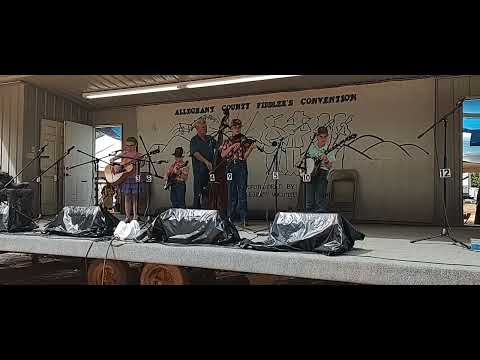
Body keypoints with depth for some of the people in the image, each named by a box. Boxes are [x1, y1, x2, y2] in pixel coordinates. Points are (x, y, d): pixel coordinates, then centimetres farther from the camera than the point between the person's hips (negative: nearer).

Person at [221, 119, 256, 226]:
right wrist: (232, 146, -8)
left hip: (241, 167, -3)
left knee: (242, 193, -7)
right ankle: (230, 218, 14)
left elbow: (245, 156, -2)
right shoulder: (228, 141, 14)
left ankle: (244, 218, -6)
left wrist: (251, 148, -19)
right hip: (231, 168, 3)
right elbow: (223, 155, 1)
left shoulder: (244, 139, 7)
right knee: (231, 193, 7)